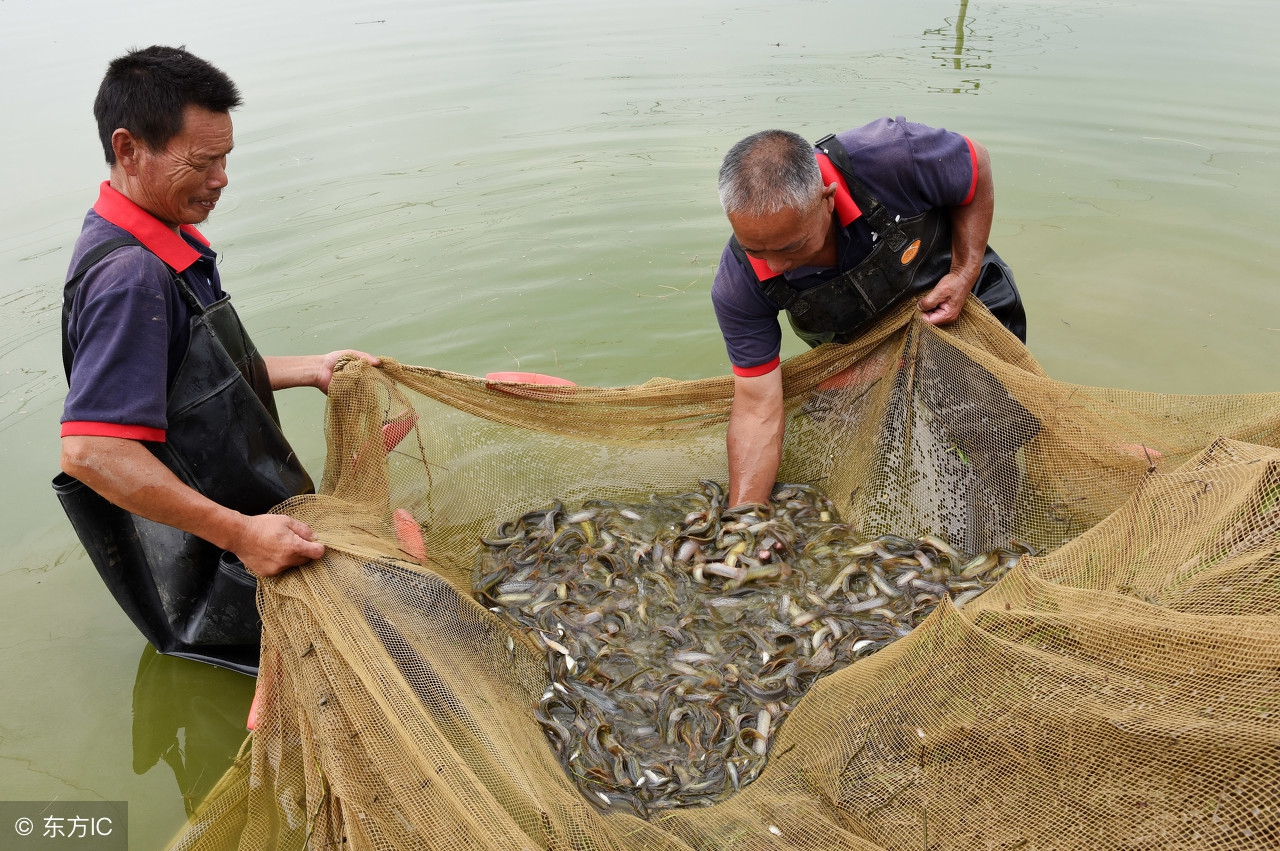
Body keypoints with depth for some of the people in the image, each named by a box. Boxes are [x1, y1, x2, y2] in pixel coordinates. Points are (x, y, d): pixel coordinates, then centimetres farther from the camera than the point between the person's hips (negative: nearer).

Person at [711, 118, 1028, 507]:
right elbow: (758, 409, -31)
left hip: (953, 293, 0)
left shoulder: (894, 158, -41)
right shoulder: (738, 285, -34)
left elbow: (978, 166, -17)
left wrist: (964, 275, -22)